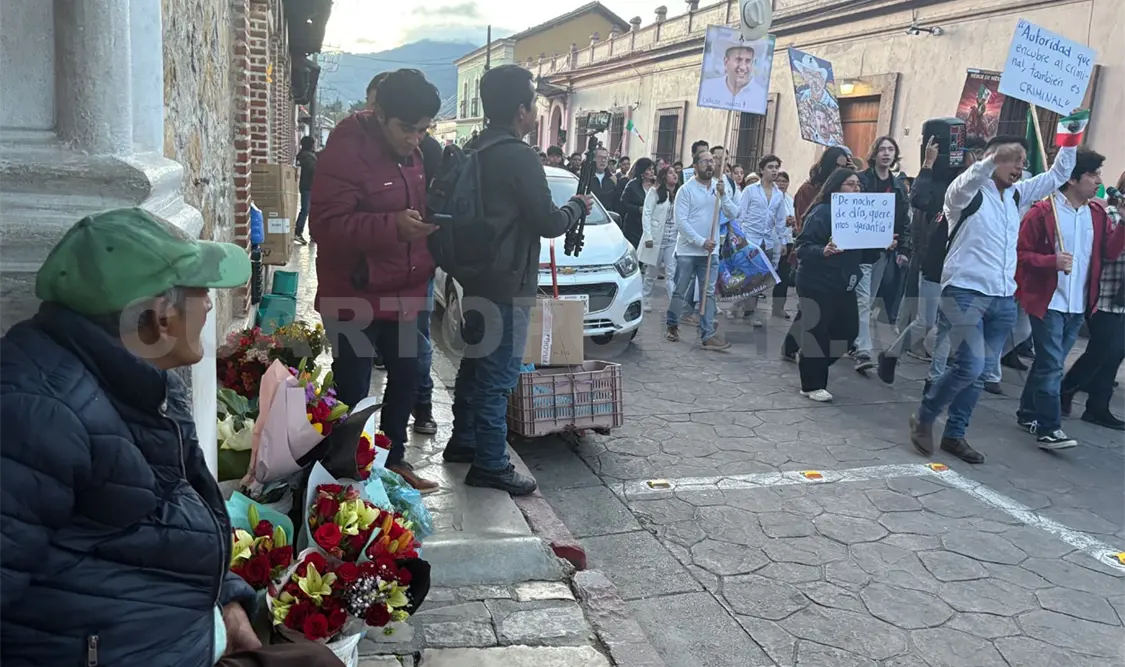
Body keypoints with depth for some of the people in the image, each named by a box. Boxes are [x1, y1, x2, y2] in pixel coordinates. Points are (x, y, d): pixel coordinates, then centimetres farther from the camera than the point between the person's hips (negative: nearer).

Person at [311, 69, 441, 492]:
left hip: (404, 292, 8)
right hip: (354, 296, -7)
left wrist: (427, 222, 0)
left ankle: (393, 460, 34)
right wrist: (393, 226, -32)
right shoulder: (346, 152, -18)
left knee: (407, 377, 16)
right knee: (353, 391, 2)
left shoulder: (416, 152, 6)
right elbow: (325, 225, -24)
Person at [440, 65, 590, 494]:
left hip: (477, 278, 10)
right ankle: (490, 465, 4)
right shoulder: (519, 156, -18)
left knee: (474, 363, 20)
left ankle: (463, 441, 32)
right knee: (497, 376, -3)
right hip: (507, 285, -10)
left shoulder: (476, 151, 10)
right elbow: (548, 222, -15)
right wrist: (578, 207, 4)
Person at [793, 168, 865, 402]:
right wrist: (823, 251, -35)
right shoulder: (822, 212, -12)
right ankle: (812, 385, 14)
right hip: (817, 285, -7)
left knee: (848, 330, 7)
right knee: (817, 332, 0)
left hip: (844, 285, 8)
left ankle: (814, 368, 29)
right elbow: (802, 246, -18)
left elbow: (862, 250, 15)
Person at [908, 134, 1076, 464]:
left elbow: (1058, 175, 21)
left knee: (979, 371, 8)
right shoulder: (968, 193, -5)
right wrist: (995, 159, -43)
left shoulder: (1018, 194, 16)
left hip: (1004, 299, 7)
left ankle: (954, 435, 18)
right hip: (966, 291, -7)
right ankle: (923, 417, 3)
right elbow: (965, 183, -28)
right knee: (970, 365, -17)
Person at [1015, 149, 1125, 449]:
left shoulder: (1098, 213, 8)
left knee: (1049, 362, 15)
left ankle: (1028, 412, 28)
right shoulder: (1043, 212, -11)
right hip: (1048, 302, -6)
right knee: (1052, 366, -9)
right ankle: (1048, 429, -6)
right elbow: (1020, 253, -11)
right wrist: (1052, 261, -24)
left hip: (1079, 305, 7)